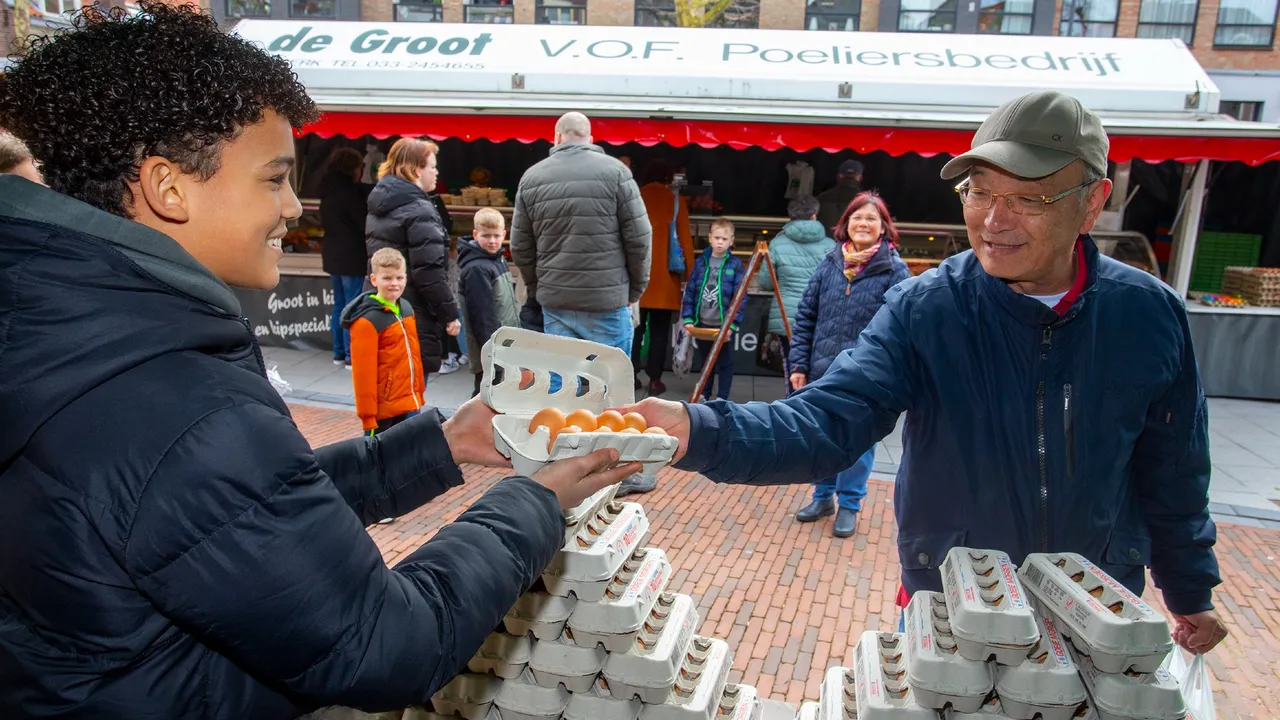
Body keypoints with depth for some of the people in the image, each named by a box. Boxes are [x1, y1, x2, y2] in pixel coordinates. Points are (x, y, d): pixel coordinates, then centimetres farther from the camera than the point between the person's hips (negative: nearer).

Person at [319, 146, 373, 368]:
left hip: (333, 254, 9)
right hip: (351, 256, -9)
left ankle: (339, 352, 21)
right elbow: (364, 223, -15)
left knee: (340, 305, 15)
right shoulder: (348, 192, -17)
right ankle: (351, 355, -1)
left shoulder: (330, 190, 10)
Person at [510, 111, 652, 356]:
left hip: (554, 300, 3)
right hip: (607, 300, -3)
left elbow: (520, 247, 8)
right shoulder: (615, 171, -3)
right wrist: (636, 288, 7)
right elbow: (639, 237, -5)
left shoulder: (531, 177, 7)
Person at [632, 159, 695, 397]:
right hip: (664, 275, -1)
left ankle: (631, 375, 10)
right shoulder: (676, 201, 3)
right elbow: (685, 239, 0)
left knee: (635, 327, 10)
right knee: (659, 330, 5)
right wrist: (690, 274, 5)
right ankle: (654, 379, 5)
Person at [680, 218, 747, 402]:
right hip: (702, 324, 3)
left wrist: (732, 325, -16)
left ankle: (722, 398, 20)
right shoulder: (700, 262, 3)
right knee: (704, 362, 18)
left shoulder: (736, 265, -7)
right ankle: (704, 395, 32)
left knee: (724, 364, 9)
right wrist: (687, 319, -3)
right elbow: (689, 292, 5)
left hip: (724, 326, -3)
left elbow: (740, 299, -9)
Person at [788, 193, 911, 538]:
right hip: (823, 370, 3)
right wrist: (799, 365, 0)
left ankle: (849, 505, 26)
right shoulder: (830, 264, 3)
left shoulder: (894, 270, -6)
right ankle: (823, 497, 33)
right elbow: (805, 317, 5)